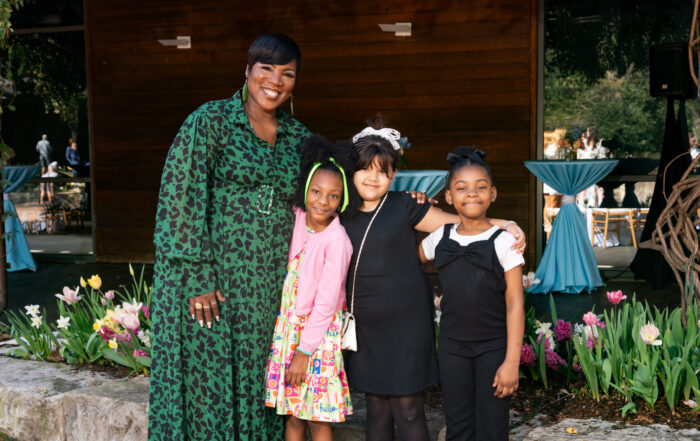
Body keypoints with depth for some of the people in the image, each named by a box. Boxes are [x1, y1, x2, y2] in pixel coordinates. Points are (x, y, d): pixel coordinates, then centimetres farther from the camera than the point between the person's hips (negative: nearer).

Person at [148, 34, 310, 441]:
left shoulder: (299, 137, 10)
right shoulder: (211, 121, -5)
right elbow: (180, 197, -10)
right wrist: (198, 278, -15)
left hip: (270, 291, 5)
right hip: (212, 284, -4)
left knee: (258, 388, 10)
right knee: (208, 388, 2)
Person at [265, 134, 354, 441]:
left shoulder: (336, 240, -18)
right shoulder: (299, 217, -2)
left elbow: (326, 302, -17)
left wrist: (304, 352, -15)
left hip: (319, 332, -6)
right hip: (288, 326, 6)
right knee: (293, 415, 13)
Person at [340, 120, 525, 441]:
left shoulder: (404, 207, -4)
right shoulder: (344, 214, 7)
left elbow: (456, 222, -4)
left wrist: (506, 225, -14)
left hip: (404, 322, -4)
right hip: (365, 325, 4)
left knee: (407, 408, -1)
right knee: (376, 405, 11)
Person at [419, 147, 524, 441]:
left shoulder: (503, 242, -8)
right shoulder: (439, 239, 3)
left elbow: (515, 304, -9)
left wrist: (511, 362, -13)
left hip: (494, 349, -3)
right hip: (452, 347, 3)